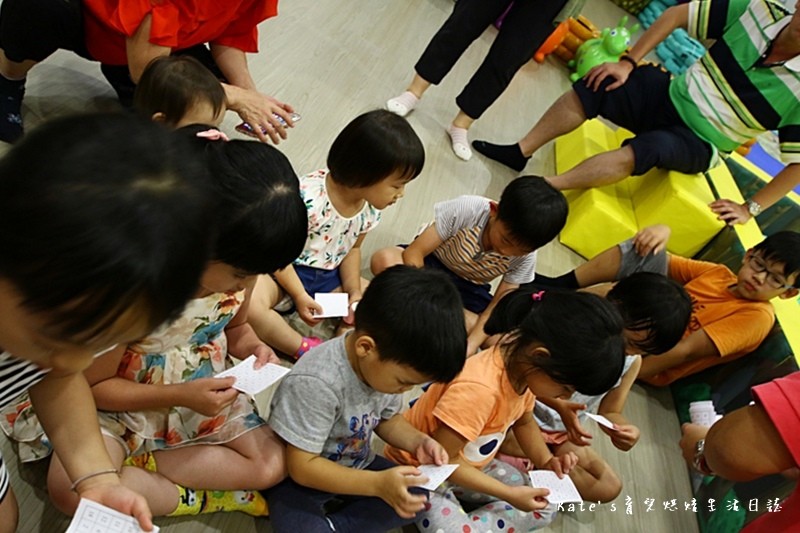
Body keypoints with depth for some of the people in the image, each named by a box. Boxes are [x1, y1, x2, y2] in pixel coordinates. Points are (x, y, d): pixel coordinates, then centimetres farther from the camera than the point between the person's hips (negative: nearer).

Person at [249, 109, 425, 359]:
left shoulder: (371, 208, -9)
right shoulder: (307, 197, -31)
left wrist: (354, 291, -6)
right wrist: (299, 295, -20)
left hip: (328, 276, 6)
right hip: (284, 271, -5)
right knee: (249, 300, -35)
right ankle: (306, 350, -23)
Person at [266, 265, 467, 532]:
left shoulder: (389, 363, -12)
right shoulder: (315, 382, -33)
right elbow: (303, 467, -28)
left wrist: (417, 441, -14)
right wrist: (378, 484, -34)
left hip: (355, 467, 7)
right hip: (300, 479, -6)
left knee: (419, 496, -4)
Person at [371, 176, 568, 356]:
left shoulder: (525, 257, -18)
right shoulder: (467, 210, -30)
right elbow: (413, 253, -28)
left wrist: (471, 345, -33)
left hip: (468, 290, 2)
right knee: (384, 259, -36)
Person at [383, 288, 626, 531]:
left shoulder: (522, 365, -12)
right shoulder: (478, 389, -38)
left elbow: (524, 421, 9)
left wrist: (546, 462, -8)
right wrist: (508, 493, -24)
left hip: (468, 467, 8)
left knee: (545, 507, 8)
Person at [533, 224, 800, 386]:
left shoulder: (758, 316, -9)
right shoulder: (718, 273, 11)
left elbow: (685, 351, -19)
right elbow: (661, 262, 9)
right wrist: (661, 232, -15)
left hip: (648, 360, -6)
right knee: (647, 253, -10)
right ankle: (557, 289, -10)